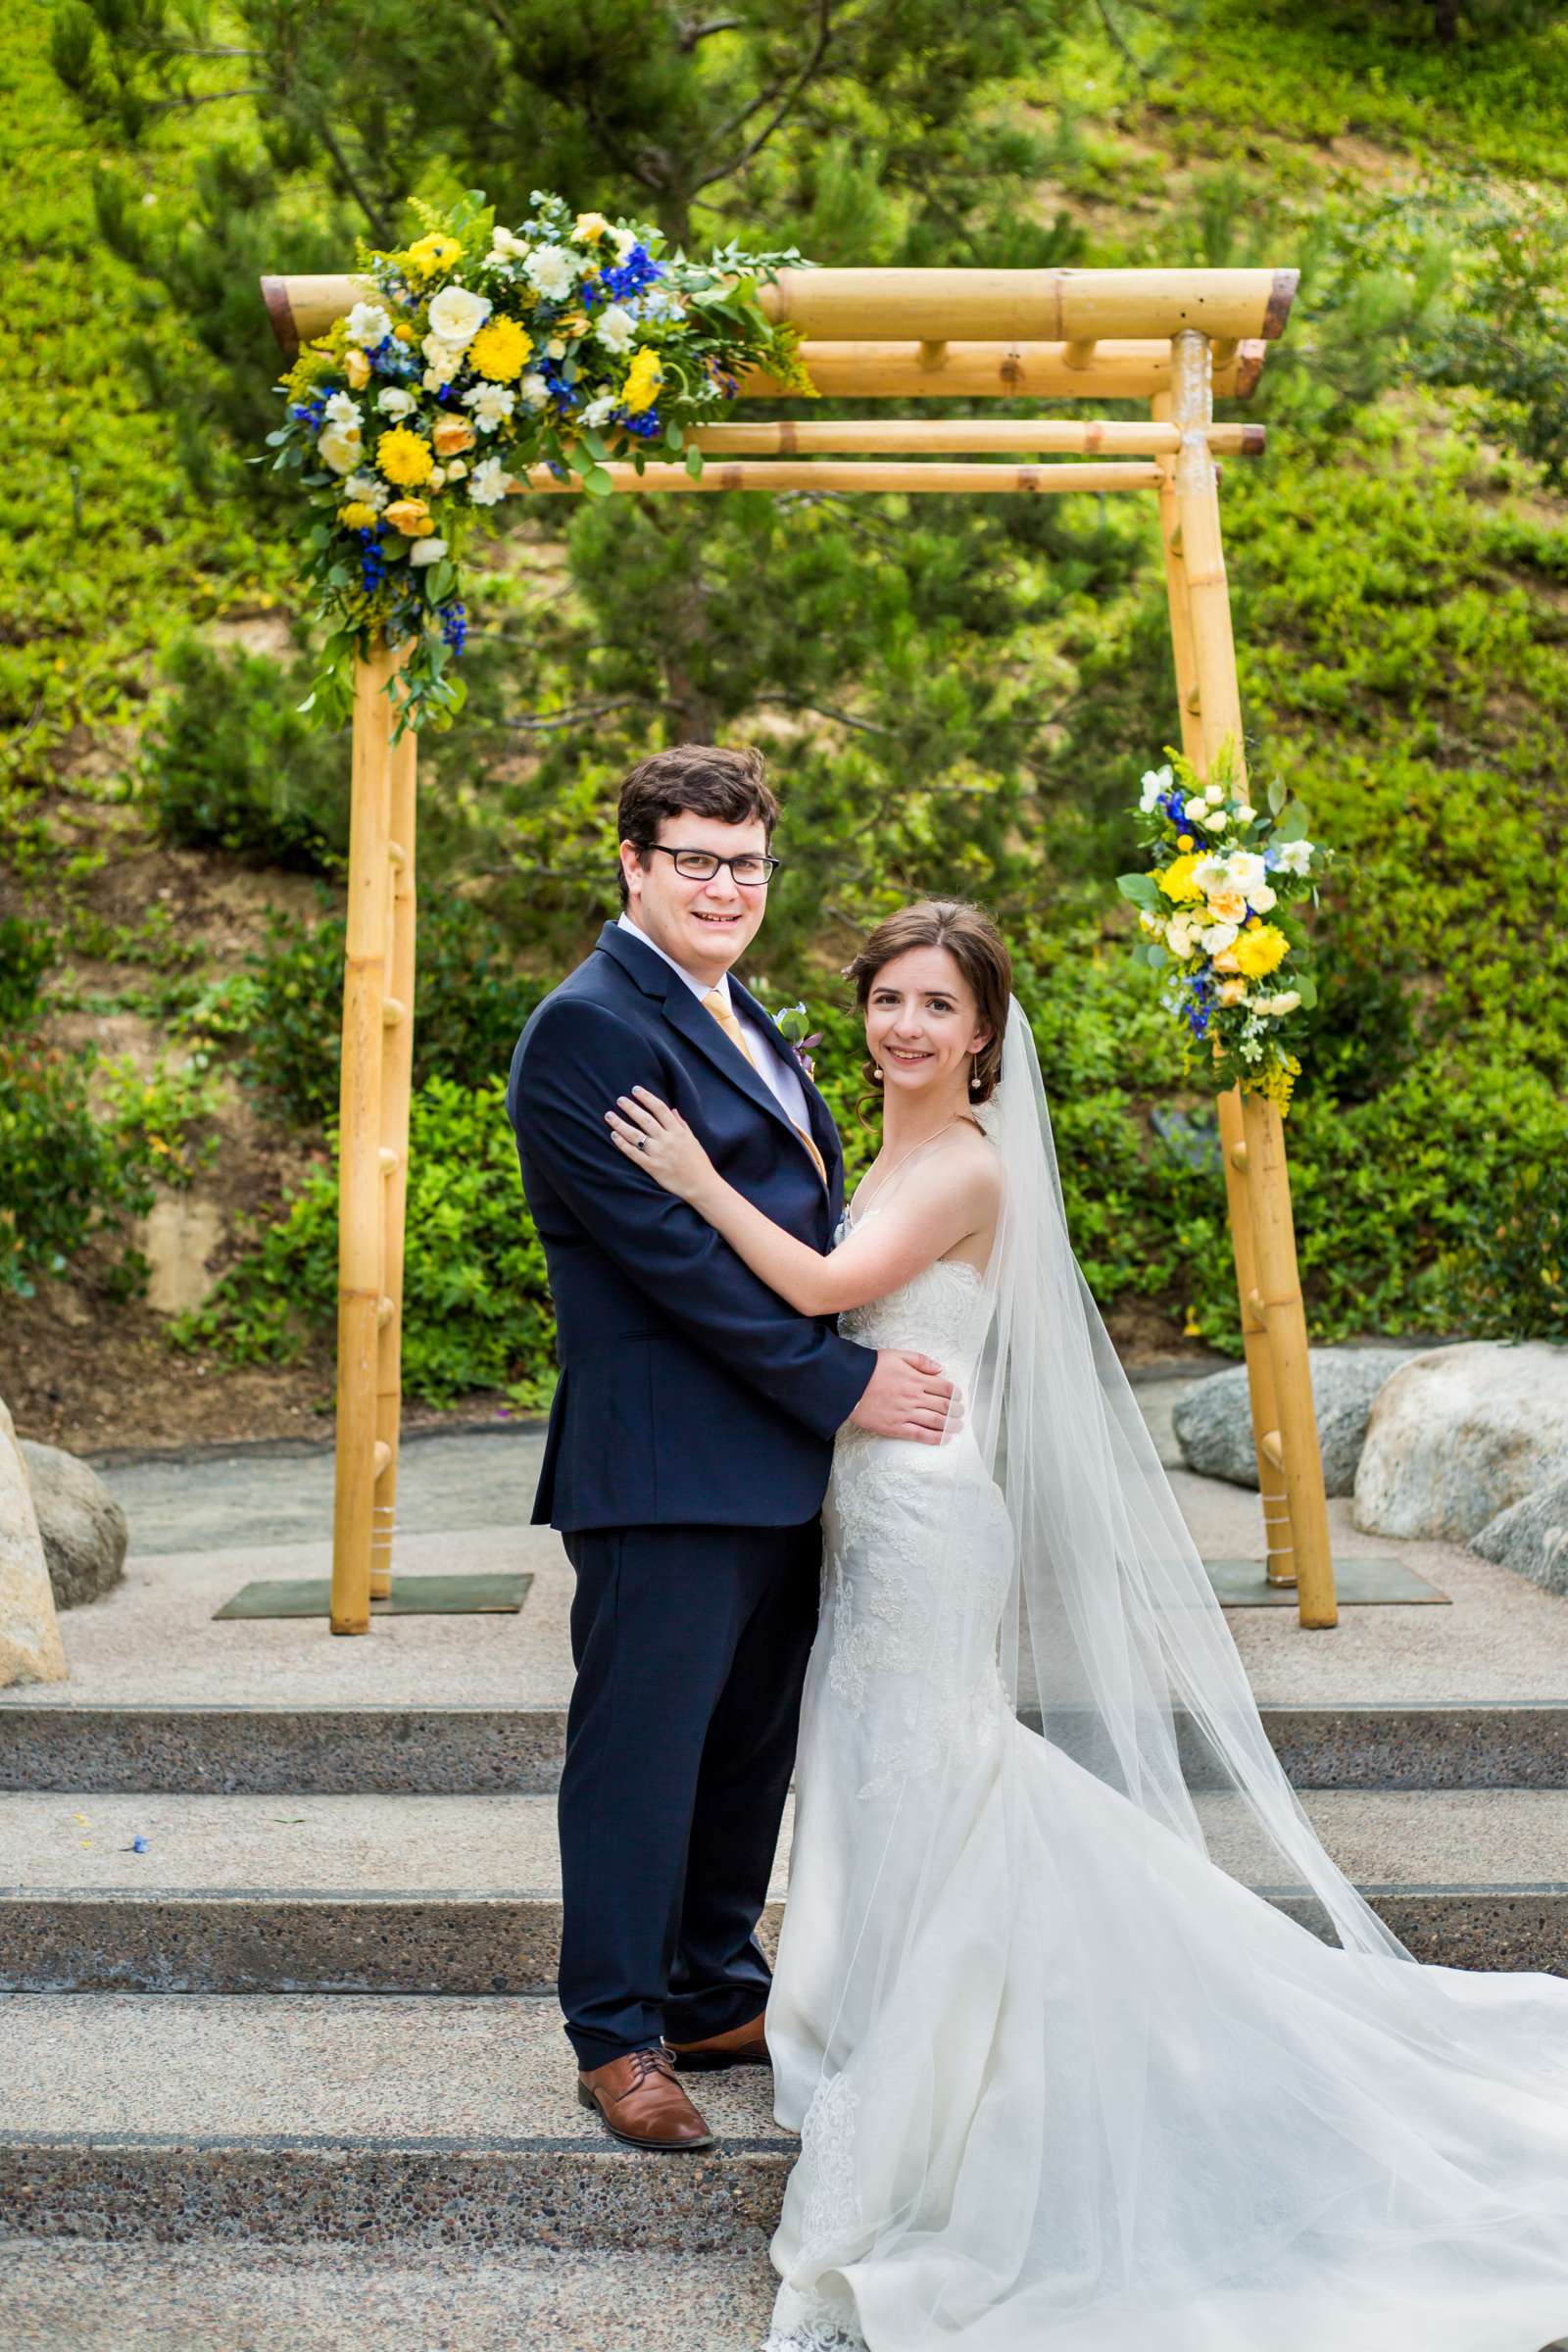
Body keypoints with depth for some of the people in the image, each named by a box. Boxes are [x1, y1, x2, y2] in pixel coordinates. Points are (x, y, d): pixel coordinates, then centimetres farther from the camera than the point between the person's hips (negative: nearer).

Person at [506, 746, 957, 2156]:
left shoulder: (737, 1014, 18)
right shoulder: (589, 1029, -12)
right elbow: (672, 1250, -19)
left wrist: (858, 1376, 9)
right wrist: (840, 1383, -15)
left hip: (779, 1459, 9)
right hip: (666, 1467, -9)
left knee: (751, 1748, 17)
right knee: (643, 1751, 3)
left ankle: (720, 1998, 33)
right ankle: (618, 2038, 18)